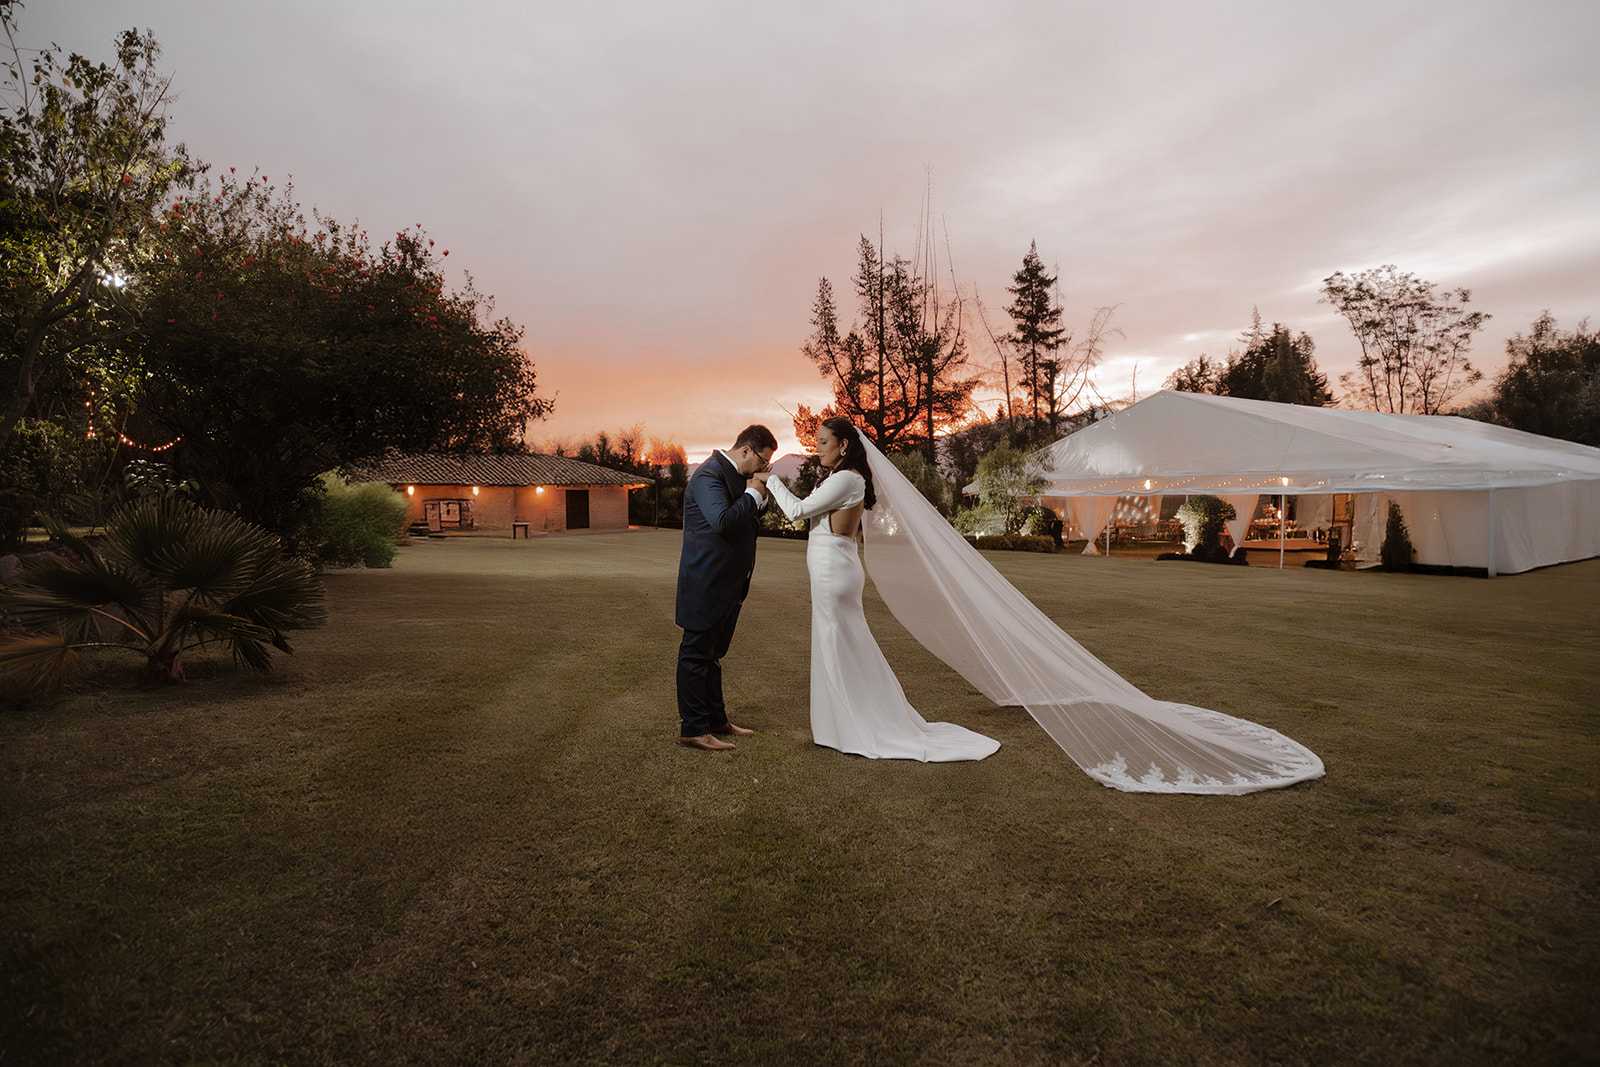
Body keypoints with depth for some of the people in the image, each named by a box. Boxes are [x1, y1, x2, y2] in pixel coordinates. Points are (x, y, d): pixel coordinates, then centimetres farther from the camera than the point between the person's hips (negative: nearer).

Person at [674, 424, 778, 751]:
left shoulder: (736, 475, 14)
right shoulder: (710, 475, -18)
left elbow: (744, 522, 20)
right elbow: (722, 520, -31)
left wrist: (758, 499, 3)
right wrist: (752, 495, -19)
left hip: (727, 586, 10)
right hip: (706, 584, -10)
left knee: (712, 654, 19)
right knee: (696, 655, 0)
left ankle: (715, 720, 30)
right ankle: (693, 728, 9)